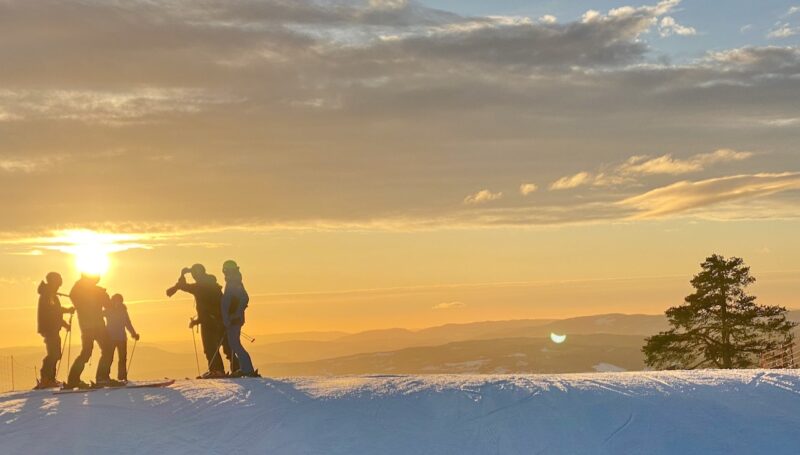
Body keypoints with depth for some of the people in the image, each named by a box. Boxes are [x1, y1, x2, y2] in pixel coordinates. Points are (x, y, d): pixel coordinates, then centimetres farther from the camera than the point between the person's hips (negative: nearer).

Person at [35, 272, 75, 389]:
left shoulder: (52, 295, 23)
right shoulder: (46, 294, -8)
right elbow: (50, 310, -23)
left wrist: (64, 324, 22)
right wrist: (67, 310, -22)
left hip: (53, 329, 10)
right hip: (48, 328, -10)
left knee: (55, 354, 11)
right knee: (53, 354, -18)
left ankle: (50, 379, 15)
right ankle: (45, 380, -22)